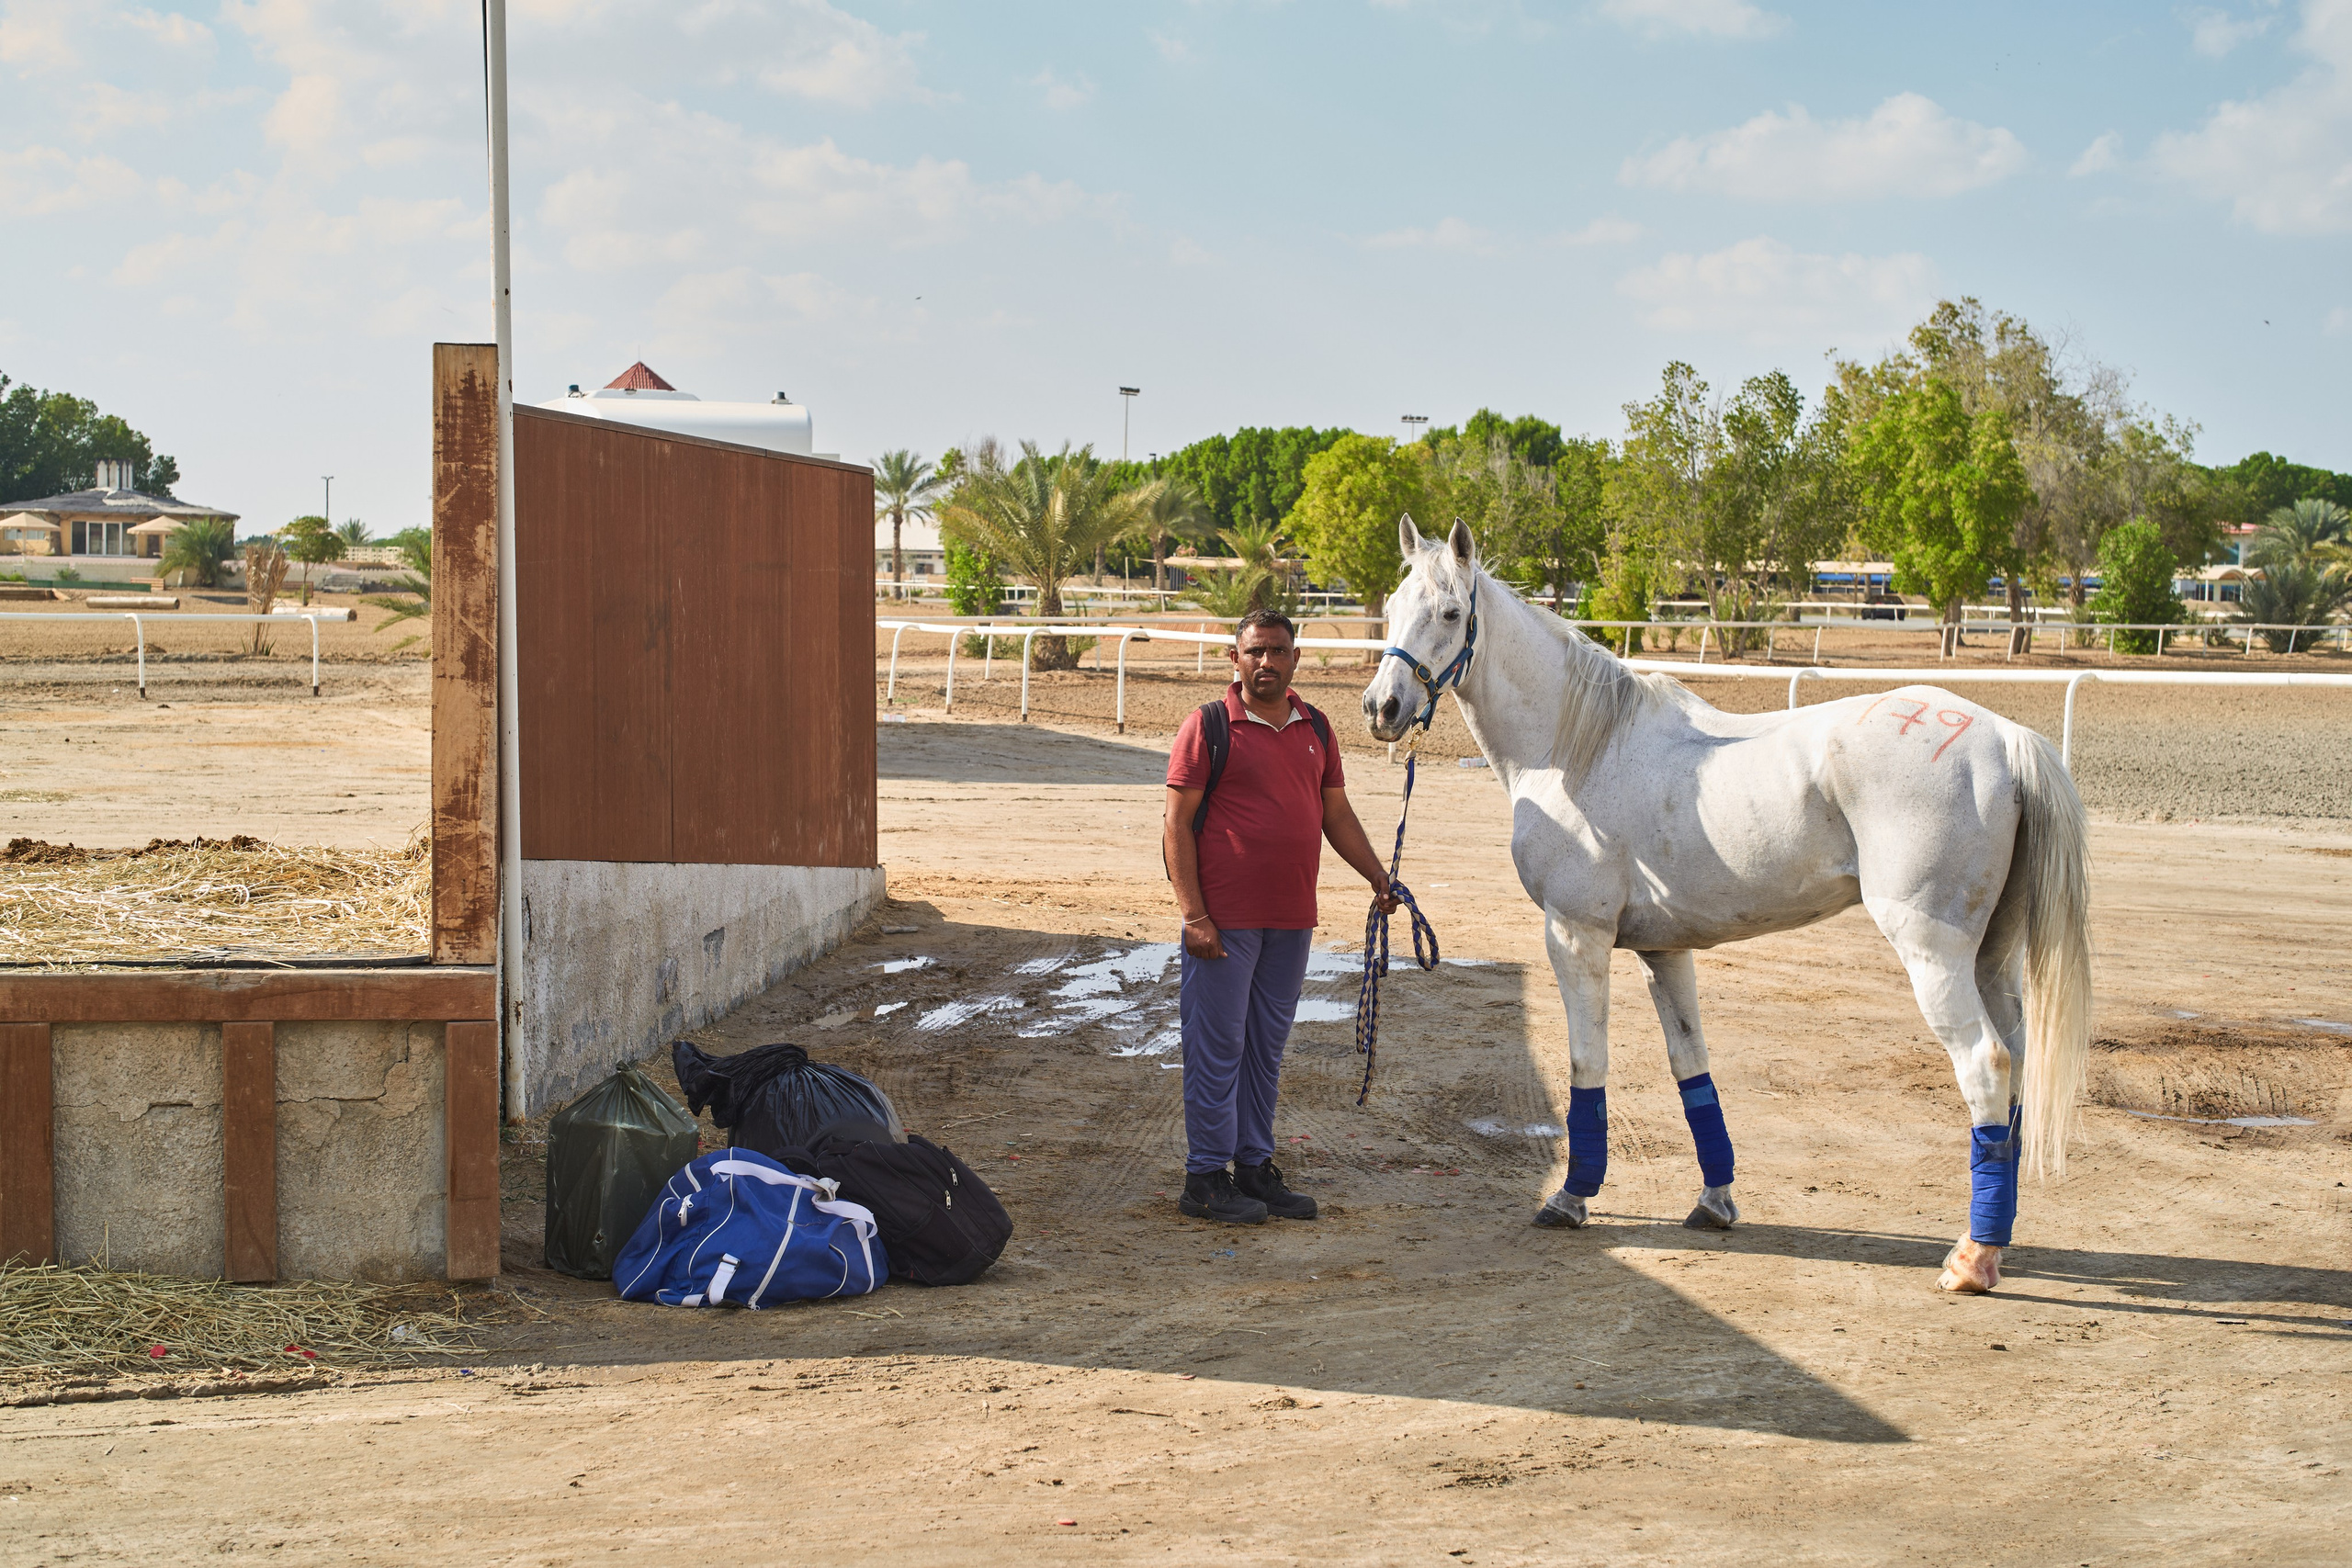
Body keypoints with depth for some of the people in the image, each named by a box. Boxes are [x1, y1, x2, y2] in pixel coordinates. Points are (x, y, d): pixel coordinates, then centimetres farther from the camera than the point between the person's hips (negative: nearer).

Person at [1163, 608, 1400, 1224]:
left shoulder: (1314, 729, 12)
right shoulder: (1208, 727, -7)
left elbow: (1337, 813, 18)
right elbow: (1177, 825, -9)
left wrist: (1376, 874, 4)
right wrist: (1193, 913, -15)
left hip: (1291, 918, 6)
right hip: (1225, 918, -6)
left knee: (1266, 1048, 14)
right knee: (1217, 1046, 0)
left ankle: (1255, 1167, 24)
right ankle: (1205, 1179, 8)